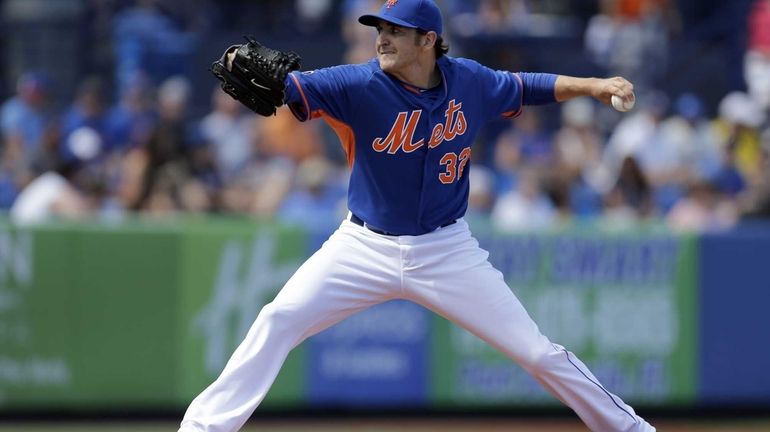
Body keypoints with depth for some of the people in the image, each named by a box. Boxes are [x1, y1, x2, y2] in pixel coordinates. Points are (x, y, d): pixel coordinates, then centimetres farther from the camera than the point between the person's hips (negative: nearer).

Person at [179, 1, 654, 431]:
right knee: (280, 320, -16)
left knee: (537, 351, -1)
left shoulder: (469, 81, -6)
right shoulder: (360, 85, -16)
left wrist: (594, 86, 1)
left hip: (448, 251, 1)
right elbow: (288, 88, -28)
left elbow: (528, 87, 11)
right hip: (366, 247, -1)